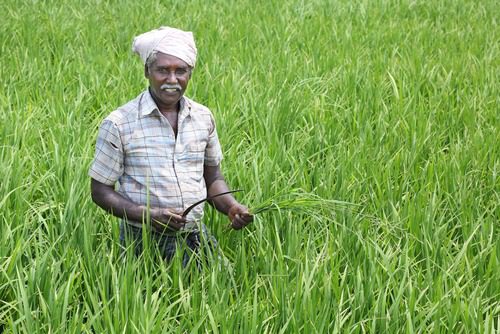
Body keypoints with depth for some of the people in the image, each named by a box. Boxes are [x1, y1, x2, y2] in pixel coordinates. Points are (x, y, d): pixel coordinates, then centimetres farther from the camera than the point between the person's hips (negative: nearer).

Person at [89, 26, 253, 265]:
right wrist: (148, 215, -17)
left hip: (196, 237, 4)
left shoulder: (203, 118, 8)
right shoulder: (119, 124, -6)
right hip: (143, 241, -3)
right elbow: (100, 190, -3)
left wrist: (231, 206, -3)